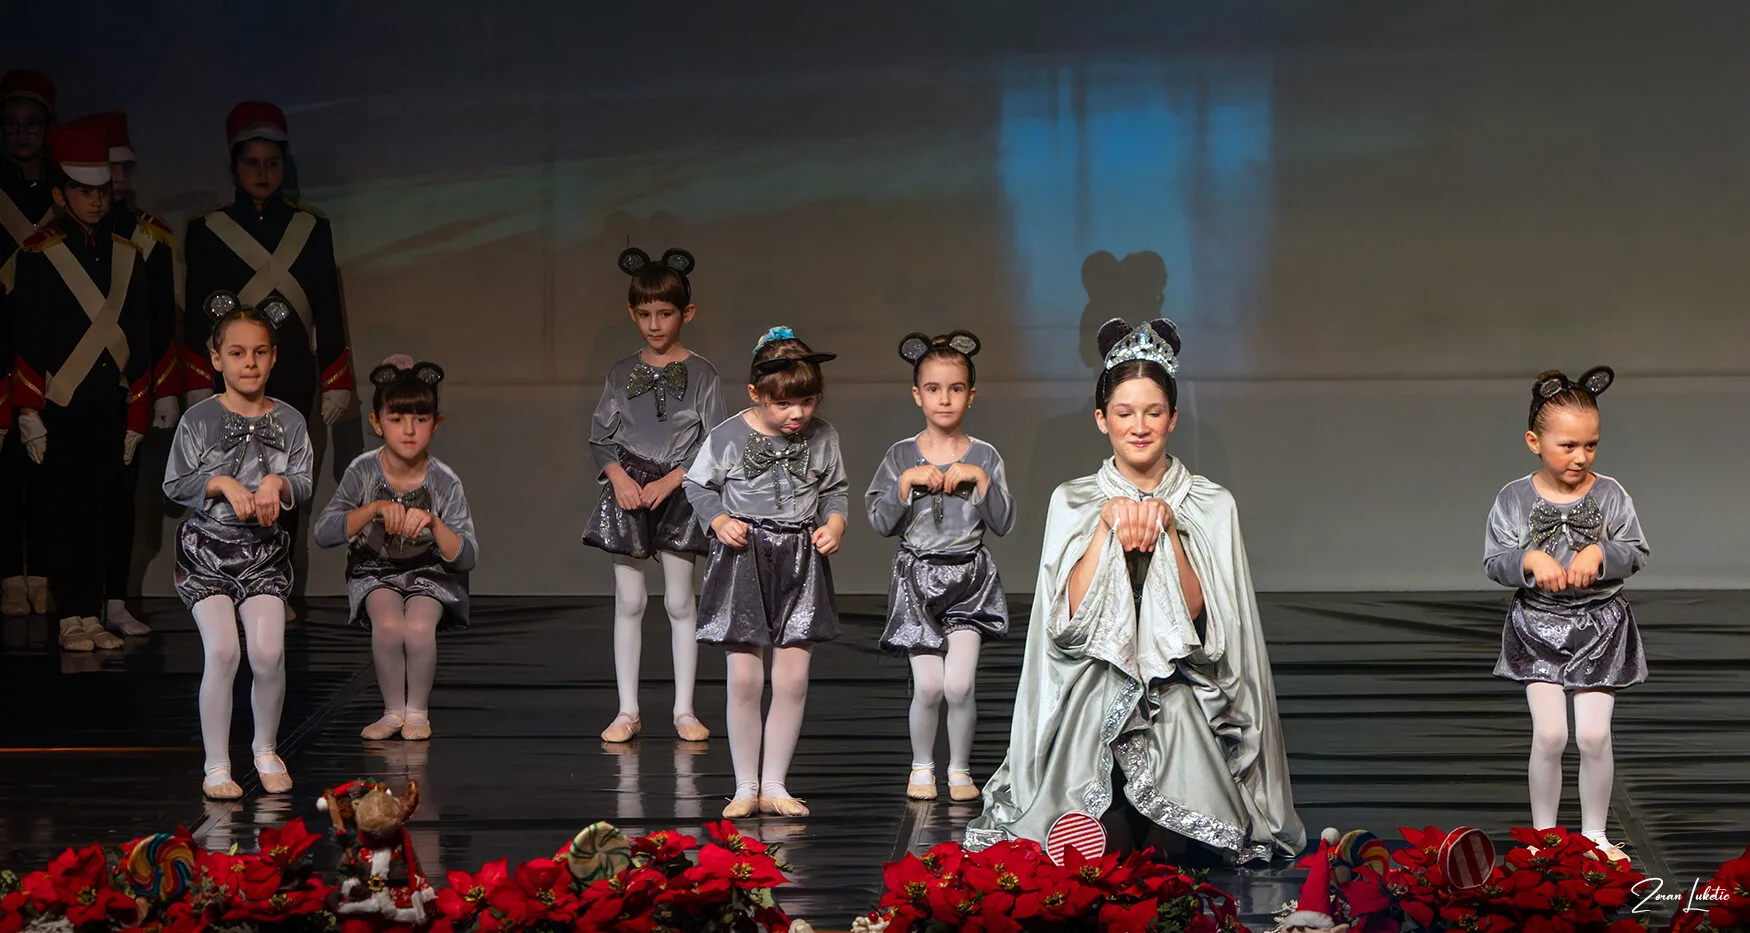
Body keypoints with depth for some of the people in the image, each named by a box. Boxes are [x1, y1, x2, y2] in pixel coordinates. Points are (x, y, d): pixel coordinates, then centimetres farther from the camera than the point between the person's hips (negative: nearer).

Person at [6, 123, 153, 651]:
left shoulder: (127, 257, 11)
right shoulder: (38, 257, -3)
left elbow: (139, 345, 13)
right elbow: (27, 343, -5)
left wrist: (136, 419, 10)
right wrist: (30, 414, -9)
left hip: (112, 410, 4)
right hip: (61, 410, -4)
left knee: (103, 513, 3)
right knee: (68, 514, -3)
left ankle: (93, 616, 9)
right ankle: (71, 621, 2)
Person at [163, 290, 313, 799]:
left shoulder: (288, 421, 4)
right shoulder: (198, 419, -3)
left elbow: (304, 485, 2)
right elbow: (175, 484, -4)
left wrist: (277, 482, -18)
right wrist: (223, 484, -17)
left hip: (265, 550, 2)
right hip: (207, 547, -2)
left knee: (269, 651, -11)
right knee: (222, 650, -15)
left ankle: (265, 749, 14)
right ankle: (217, 765, -2)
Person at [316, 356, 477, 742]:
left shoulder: (444, 482, -13)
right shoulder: (363, 471, -11)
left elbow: (466, 557, -16)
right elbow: (323, 533, -19)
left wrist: (433, 523, -33)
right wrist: (374, 509, -31)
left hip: (429, 572, 0)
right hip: (374, 571, 0)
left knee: (419, 627, -30)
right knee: (388, 624, -30)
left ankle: (418, 709, -3)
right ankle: (394, 709, -7)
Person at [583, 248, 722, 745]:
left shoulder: (700, 373, -1)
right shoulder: (622, 372, 7)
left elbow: (713, 443, -4)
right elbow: (600, 436, 8)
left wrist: (670, 480, -13)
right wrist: (618, 476, -9)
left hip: (678, 491, -2)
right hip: (627, 491, 2)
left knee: (680, 601, 0)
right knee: (628, 601, 2)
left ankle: (684, 709, 7)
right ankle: (628, 710, 6)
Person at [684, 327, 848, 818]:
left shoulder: (822, 438, 1)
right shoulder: (728, 437, -7)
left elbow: (836, 490, 15)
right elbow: (698, 486, 5)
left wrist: (834, 524, -4)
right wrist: (720, 522, -11)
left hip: (801, 562, 2)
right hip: (744, 561, -2)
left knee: (793, 680, 1)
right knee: (744, 680, -2)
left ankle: (774, 784, 12)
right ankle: (746, 787, 9)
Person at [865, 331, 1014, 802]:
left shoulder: (984, 456, 2)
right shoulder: (902, 456, 2)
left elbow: (1003, 523, -4)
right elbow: (880, 523, -3)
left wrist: (980, 478, -14)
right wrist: (906, 482, -14)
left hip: (969, 576, 0)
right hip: (917, 575, 0)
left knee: (959, 684, -11)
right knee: (928, 684, -7)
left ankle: (959, 769, 8)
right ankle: (922, 767, 14)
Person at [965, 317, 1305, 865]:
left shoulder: (1211, 507, 8)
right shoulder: (1072, 502, 9)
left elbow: (1197, 614, -4)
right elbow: (1075, 615, -3)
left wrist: (1167, 528, -13)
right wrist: (1107, 525, -12)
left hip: (1183, 691, 0)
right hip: (1094, 690, 0)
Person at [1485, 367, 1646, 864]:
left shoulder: (1610, 495, -4)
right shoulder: (1513, 498, -6)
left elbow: (1637, 553, -1)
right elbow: (1494, 560, -4)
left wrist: (1601, 554, -19)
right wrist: (1530, 560, -22)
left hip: (1599, 627, 1)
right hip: (1538, 627, -1)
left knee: (1595, 735, -1)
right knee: (1549, 733, -6)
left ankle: (1595, 834, 16)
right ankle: (1544, 835, 11)